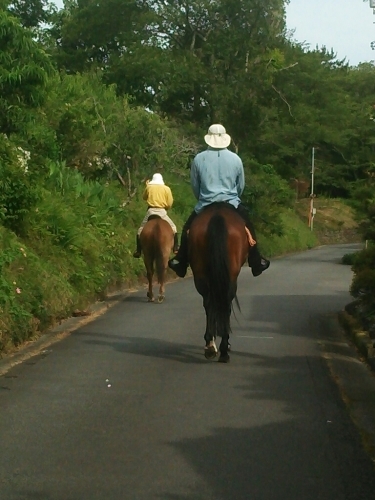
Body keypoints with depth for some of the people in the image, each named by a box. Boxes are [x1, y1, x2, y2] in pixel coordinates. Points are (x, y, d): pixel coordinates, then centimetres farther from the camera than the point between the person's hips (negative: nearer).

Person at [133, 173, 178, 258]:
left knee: (141, 230, 13)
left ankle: (138, 251, 5)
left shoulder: (149, 187, 4)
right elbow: (170, 204, 0)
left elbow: (144, 197, 21)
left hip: (151, 212, 0)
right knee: (173, 228, 18)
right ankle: (175, 248, 10)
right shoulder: (166, 189, 2)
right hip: (162, 212, 0)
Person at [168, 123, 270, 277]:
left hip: (205, 205, 0)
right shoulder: (236, 159, -2)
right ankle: (256, 262, 22)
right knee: (248, 229, 22)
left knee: (187, 229, 21)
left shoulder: (198, 159, -5)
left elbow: (194, 186, 4)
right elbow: (241, 186, 7)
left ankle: (180, 263, 20)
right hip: (232, 204, 1)